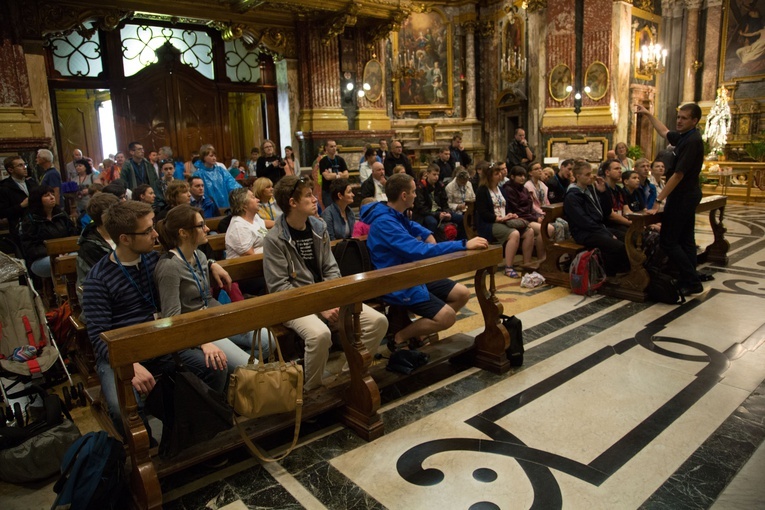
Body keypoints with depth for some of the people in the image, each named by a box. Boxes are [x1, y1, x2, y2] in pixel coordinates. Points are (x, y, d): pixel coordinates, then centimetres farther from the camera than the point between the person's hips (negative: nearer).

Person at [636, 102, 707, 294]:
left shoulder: (692, 141, -20)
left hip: (682, 196, -10)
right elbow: (664, 132, 31)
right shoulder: (683, 136, 8)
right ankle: (689, 280, 20)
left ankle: (692, 282, -4)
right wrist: (648, 114, 34)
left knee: (668, 241, -8)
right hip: (687, 195, 10)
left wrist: (659, 199, -21)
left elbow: (678, 175, -23)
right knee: (685, 239, 13)